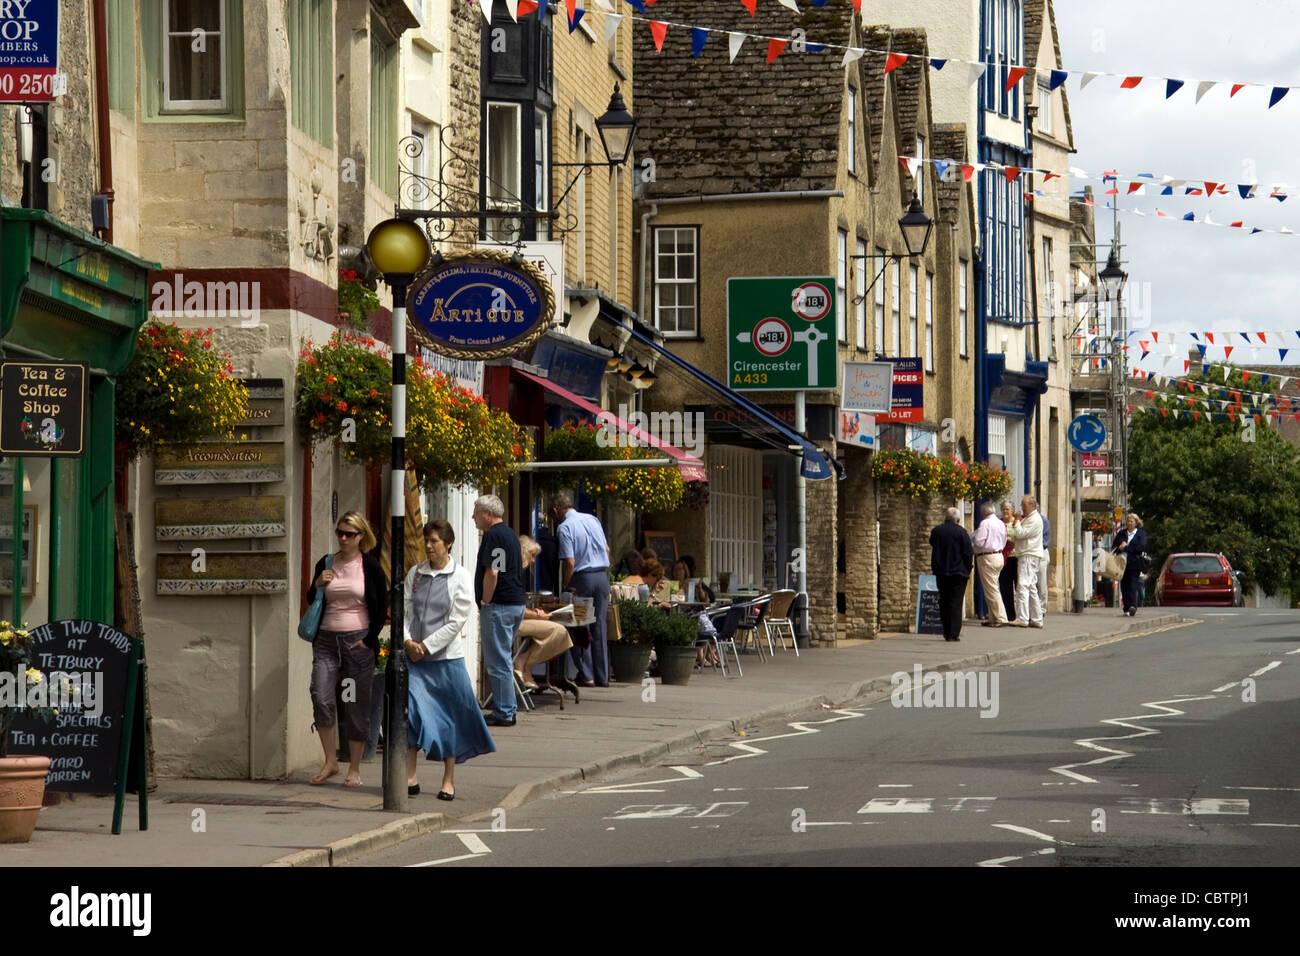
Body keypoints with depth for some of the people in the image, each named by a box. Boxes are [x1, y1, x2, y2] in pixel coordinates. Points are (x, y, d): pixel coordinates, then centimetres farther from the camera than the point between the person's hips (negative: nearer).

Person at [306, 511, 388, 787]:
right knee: (322, 699, -11)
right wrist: (317, 585, -2)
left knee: (357, 706, 1)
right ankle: (330, 762, 2)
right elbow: (312, 602, 18)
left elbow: (381, 608, 2)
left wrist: (369, 639, -6)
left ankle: (354, 768, 10)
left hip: (357, 641, -3)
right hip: (326, 640, 3)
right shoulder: (326, 564, 9)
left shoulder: (370, 567, 0)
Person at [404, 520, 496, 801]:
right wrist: (408, 641, -9)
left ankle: (449, 780, 13)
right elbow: (404, 611, 8)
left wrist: (426, 645, -11)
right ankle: (409, 776, -6)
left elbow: (457, 621, -7)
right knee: (411, 709, -9)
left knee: (450, 715, 3)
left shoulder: (461, 577, -2)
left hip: (447, 656, -2)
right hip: (415, 656, 3)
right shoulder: (415, 574, 9)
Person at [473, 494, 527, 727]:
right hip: (516, 603, 10)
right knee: (502, 659, 16)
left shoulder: (493, 535, -14)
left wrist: (485, 603, -13)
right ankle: (506, 710, 19)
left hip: (500, 605, -10)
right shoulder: (509, 534, 18)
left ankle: (503, 714, -5)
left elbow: (492, 573, -22)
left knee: (497, 661, -6)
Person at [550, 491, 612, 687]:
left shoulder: (564, 527, -10)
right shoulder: (592, 519, 10)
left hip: (582, 578, -6)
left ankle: (586, 676, 3)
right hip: (602, 576, 6)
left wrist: (564, 586, -5)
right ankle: (602, 676, 13)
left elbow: (569, 562, -16)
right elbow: (606, 550, 16)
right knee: (599, 626, 11)